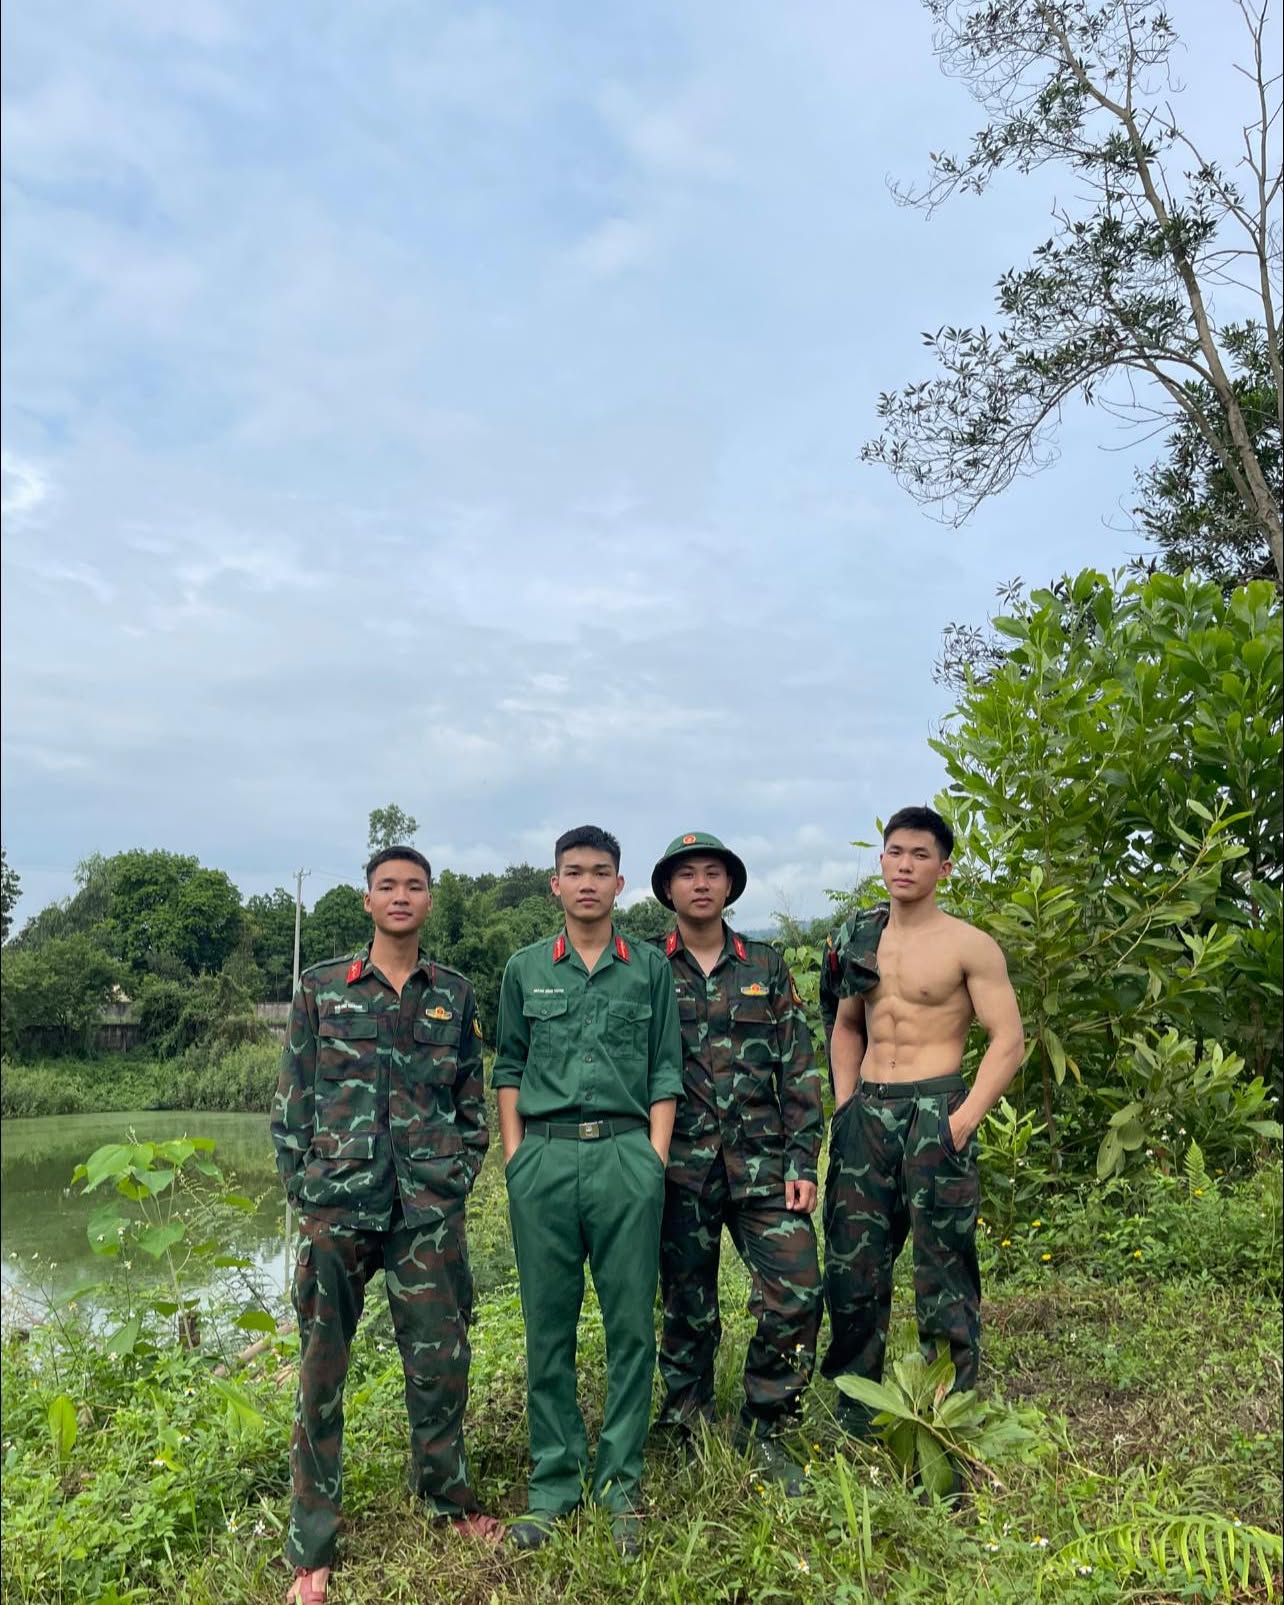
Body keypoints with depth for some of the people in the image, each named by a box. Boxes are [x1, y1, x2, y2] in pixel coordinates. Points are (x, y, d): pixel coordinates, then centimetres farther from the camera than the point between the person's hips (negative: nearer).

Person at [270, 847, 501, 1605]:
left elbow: (472, 1099, 11)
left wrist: (458, 1179, 3)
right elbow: (294, 1097, 3)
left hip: (432, 1211, 1)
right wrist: (303, 1190, -1)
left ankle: (449, 1494, 32)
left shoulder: (455, 994, 7)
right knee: (323, 1370, 5)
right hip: (337, 1208, -1)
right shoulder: (321, 988, 3)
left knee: (440, 1360, 9)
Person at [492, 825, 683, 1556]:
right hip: (544, 1156, 1)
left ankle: (620, 1482, 18)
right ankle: (554, 1482, 20)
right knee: (549, 1326, 7)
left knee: (631, 1324, 4)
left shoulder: (650, 967, 7)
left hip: (627, 1153, -1)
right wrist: (514, 1152, 4)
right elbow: (509, 1066, 12)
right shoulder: (525, 969, 9)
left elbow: (666, 1068, 7)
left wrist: (656, 1153, -1)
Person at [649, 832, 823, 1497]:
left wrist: (803, 1162, -1)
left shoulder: (766, 966, 7)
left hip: (762, 1161, 1)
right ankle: (687, 1435, 28)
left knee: (797, 1294, -6)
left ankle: (762, 1431, 15)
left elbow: (800, 1072, 6)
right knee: (687, 1309, 8)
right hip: (680, 1166, -1)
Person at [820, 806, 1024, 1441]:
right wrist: (845, 1105, 10)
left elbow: (1008, 1040, -8)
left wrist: (964, 1119, -16)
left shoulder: (968, 946, -4)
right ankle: (854, 1419, 25)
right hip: (865, 1112, 5)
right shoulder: (860, 940, 12)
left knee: (944, 1272, 0)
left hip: (934, 1109, -5)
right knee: (852, 1266, 9)